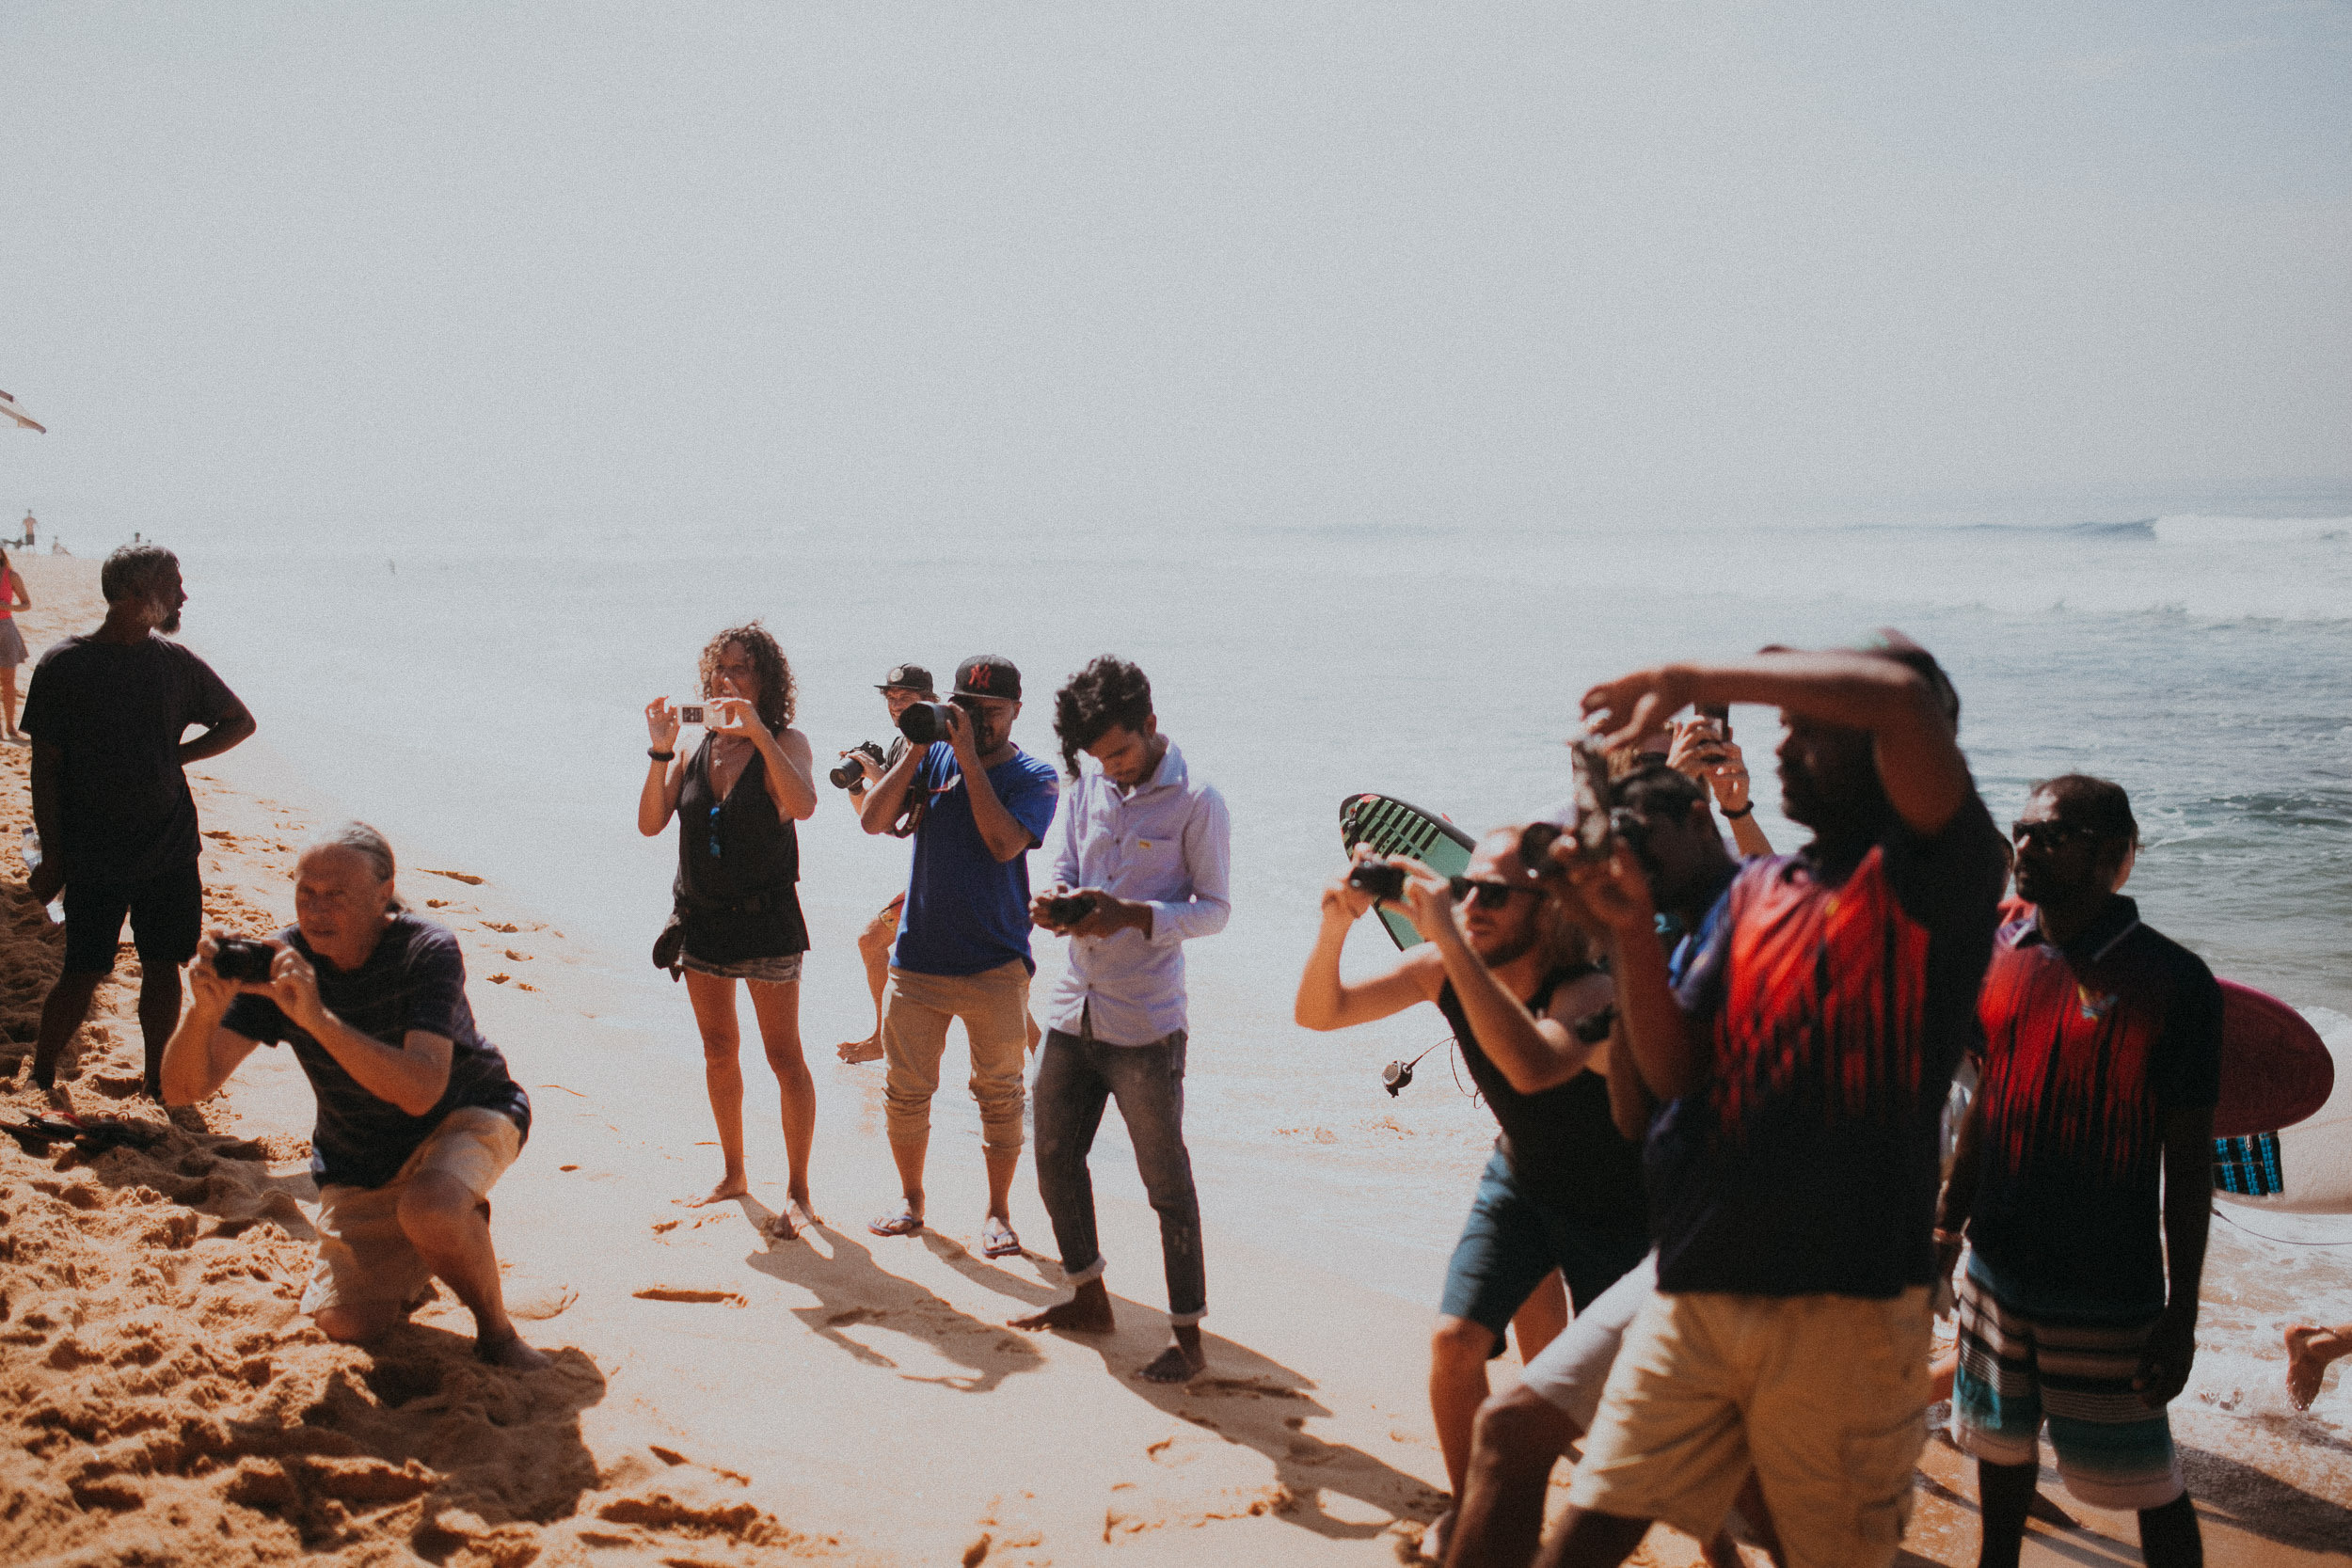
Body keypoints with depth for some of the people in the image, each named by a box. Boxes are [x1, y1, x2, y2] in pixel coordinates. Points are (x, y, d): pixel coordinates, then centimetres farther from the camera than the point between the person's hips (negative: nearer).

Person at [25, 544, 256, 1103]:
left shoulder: (176, 662, 4)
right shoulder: (62, 666, -7)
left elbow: (240, 721, 17)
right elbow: (45, 768, -4)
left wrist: (177, 755, 3)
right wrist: (52, 854, -6)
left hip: (171, 849, 4)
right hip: (94, 857, -3)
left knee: (163, 966, 8)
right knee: (83, 973, -2)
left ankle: (158, 1083, 23)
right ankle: (39, 1082, 18)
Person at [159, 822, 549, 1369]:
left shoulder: (428, 951, -26)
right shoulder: (280, 963, -16)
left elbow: (421, 1092, -40)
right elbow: (183, 1089, -21)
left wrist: (318, 1018, -49)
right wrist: (204, 1011, -42)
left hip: (464, 1116, -4)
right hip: (360, 1160, 4)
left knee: (429, 1210, -37)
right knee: (345, 1323, -9)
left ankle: (497, 1330, -9)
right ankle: (408, 1264, 25)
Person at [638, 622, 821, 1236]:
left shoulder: (785, 743, -8)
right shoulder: (694, 747, 4)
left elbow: (802, 805, -28)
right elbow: (650, 823, -4)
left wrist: (758, 732, -32)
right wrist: (661, 753, -15)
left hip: (765, 920, -5)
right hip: (701, 920, 5)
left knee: (784, 1057, -2)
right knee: (719, 1051, 15)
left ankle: (798, 1192, 6)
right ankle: (733, 1174, 29)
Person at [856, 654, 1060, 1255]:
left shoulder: (1034, 777, -2)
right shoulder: (933, 758, 5)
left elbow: (1005, 841, -19)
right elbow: (873, 821, -4)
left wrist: (969, 756, -17)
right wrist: (916, 749, -10)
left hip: (995, 966, -2)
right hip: (917, 958, 3)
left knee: (999, 1093, 4)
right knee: (905, 1089, 9)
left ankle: (997, 1212, 18)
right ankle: (910, 1198, 28)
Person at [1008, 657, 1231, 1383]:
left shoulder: (1196, 803, -9)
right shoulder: (1086, 790, 9)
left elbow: (1215, 908, -8)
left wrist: (1132, 915, -22)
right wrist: (1055, 905, -9)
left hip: (1146, 1025, -6)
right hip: (1073, 1009, 7)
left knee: (1166, 1180, -1)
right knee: (1054, 1157, 15)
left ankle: (1188, 1336, 9)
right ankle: (1089, 1298, 33)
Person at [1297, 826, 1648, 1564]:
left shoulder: (1590, 993, -36)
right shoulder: (1442, 969, -18)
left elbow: (1533, 1068, -57)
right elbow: (1320, 1012, -16)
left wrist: (1451, 941, -58)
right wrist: (1335, 927, -37)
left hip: (1612, 1204, -4)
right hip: (1520, 1177, 4)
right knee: (1454, 1340, -9)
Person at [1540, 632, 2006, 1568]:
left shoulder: (1933, 877, -7)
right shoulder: (1754, 892, 13)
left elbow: (1902, 697, -26)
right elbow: (1675, 1069, 6)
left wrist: (1691, 680, -19)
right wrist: (1631, 926, -9)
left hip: (1844, 1304, -5)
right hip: (1699, 1282, 5)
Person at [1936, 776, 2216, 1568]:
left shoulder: (2172, 980, -13)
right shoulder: (2003, 956, 2)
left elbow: (2188, 1158, -10)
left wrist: (2182, 1312, -10)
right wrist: (1948, 1227, 14)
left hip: (2109, 1290, -5)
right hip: (1999, 1266, 5)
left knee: (2147, 1484, 1)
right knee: (2000, 1444, 19)